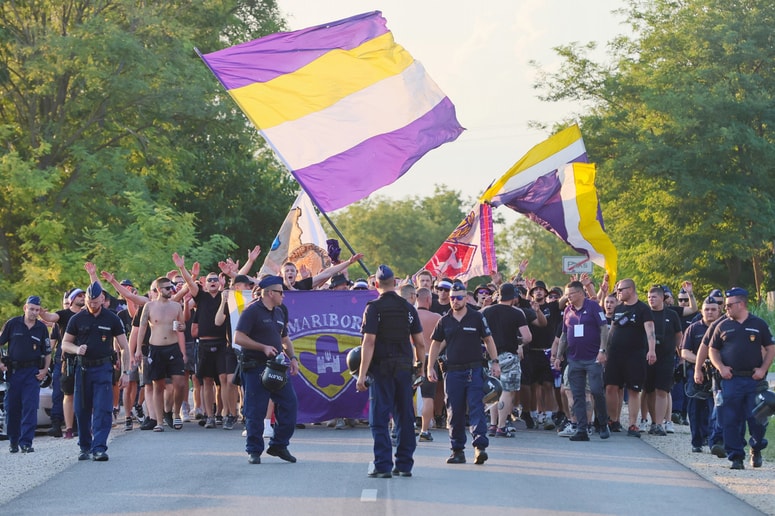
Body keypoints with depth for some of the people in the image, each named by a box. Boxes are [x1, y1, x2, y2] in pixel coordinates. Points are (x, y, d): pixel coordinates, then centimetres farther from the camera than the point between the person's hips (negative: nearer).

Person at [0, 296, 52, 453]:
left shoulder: (42, 328, 4)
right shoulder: (13, 323, 1)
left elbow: (47, 352, 11)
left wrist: (45, 370, -2)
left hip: (33, 372, 0)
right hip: (13, 370, 0)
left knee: (30, 407, -9)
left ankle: (26, 442, -9)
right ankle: (13, 442, 18)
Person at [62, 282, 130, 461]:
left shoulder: (112, 319, 2)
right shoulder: (77, 319, 5)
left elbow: (124, 347, 7)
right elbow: (65, 344, 12)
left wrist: (125, 372, 1)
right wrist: (77, 349, -11)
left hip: (103, 368, -2)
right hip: (82, 368, 2)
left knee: (103, 409, -11)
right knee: (82, 409, 5)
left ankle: (99, 448, -14)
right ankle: (85, 447, 18)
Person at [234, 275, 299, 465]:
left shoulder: (280, 312, 15)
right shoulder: (252, 311, -10)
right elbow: (239, 338, -16)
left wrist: (292, 358, 11)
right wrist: (264, 347, -19)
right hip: (256, 367, -7)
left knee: (289, 404, 2)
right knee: (255, 410, -2)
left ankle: (279, 445, 14)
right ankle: (254, 451, 8)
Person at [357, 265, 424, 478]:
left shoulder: (374, 308, -8)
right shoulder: (408, 308, 6)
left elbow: (369, 342, -14)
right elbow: (420, 343, 7)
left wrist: (362, 374, -14)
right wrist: (421, 367, 20)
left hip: (381, 368, -4)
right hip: (404, 367, 4)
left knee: (379, 419, 0)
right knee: (405, 418, 10)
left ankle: (383, 465, -5)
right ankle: (404, 464, 14)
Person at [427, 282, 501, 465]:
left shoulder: (477, 318, 2)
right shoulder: (444, 321, 8)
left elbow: (488, 340, 8)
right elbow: (436, 344, 15)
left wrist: (495, 362, 0)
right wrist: (430, 367, 8)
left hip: (474, 370, -3)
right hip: (452, 371, 3)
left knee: (476, 408, -11)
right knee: (454, 412, 4)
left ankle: (480, 446, -18)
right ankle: (457, 450, 11)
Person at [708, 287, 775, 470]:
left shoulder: (759, 324, 6)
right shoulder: (723, 326, 10)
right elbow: (713, 349, 14)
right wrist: (720, 367, -3)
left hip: (755, 380, -1)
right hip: (731, 380, 1)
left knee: (756, 418, -1)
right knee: (731, 421, -3)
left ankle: (756, 449, 24)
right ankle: (736, 457, 3)